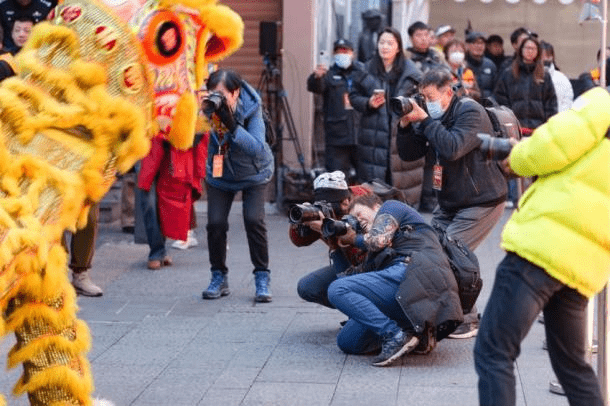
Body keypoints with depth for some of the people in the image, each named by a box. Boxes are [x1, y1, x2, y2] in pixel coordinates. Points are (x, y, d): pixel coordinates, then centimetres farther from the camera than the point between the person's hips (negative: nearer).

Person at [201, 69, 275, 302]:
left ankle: (262, 278, -1)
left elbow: (257, 148, -39)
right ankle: (219, 277, 11)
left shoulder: (251, 107, -28)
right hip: (219, 174, 2)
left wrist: (232, 124, -49)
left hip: (253, 173, -2)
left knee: (254, 220, -17)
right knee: (215, 223, -10)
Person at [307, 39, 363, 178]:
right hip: (337, 138, -2)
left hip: (361, 135, 2)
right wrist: (317, 77, -35)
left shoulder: (362, 72, 12)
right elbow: (314, 87, -14)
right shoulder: (329, 74, 6)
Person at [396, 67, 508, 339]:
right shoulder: (433, 117, 7)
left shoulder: (470, 112, -16)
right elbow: (409, 154, 6)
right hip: (450, 202, 8)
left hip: (481, 201, -8)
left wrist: (423, 120, -26)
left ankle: (468, 320, -4)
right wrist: (405, 125, -10)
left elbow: (452, 148, -31)